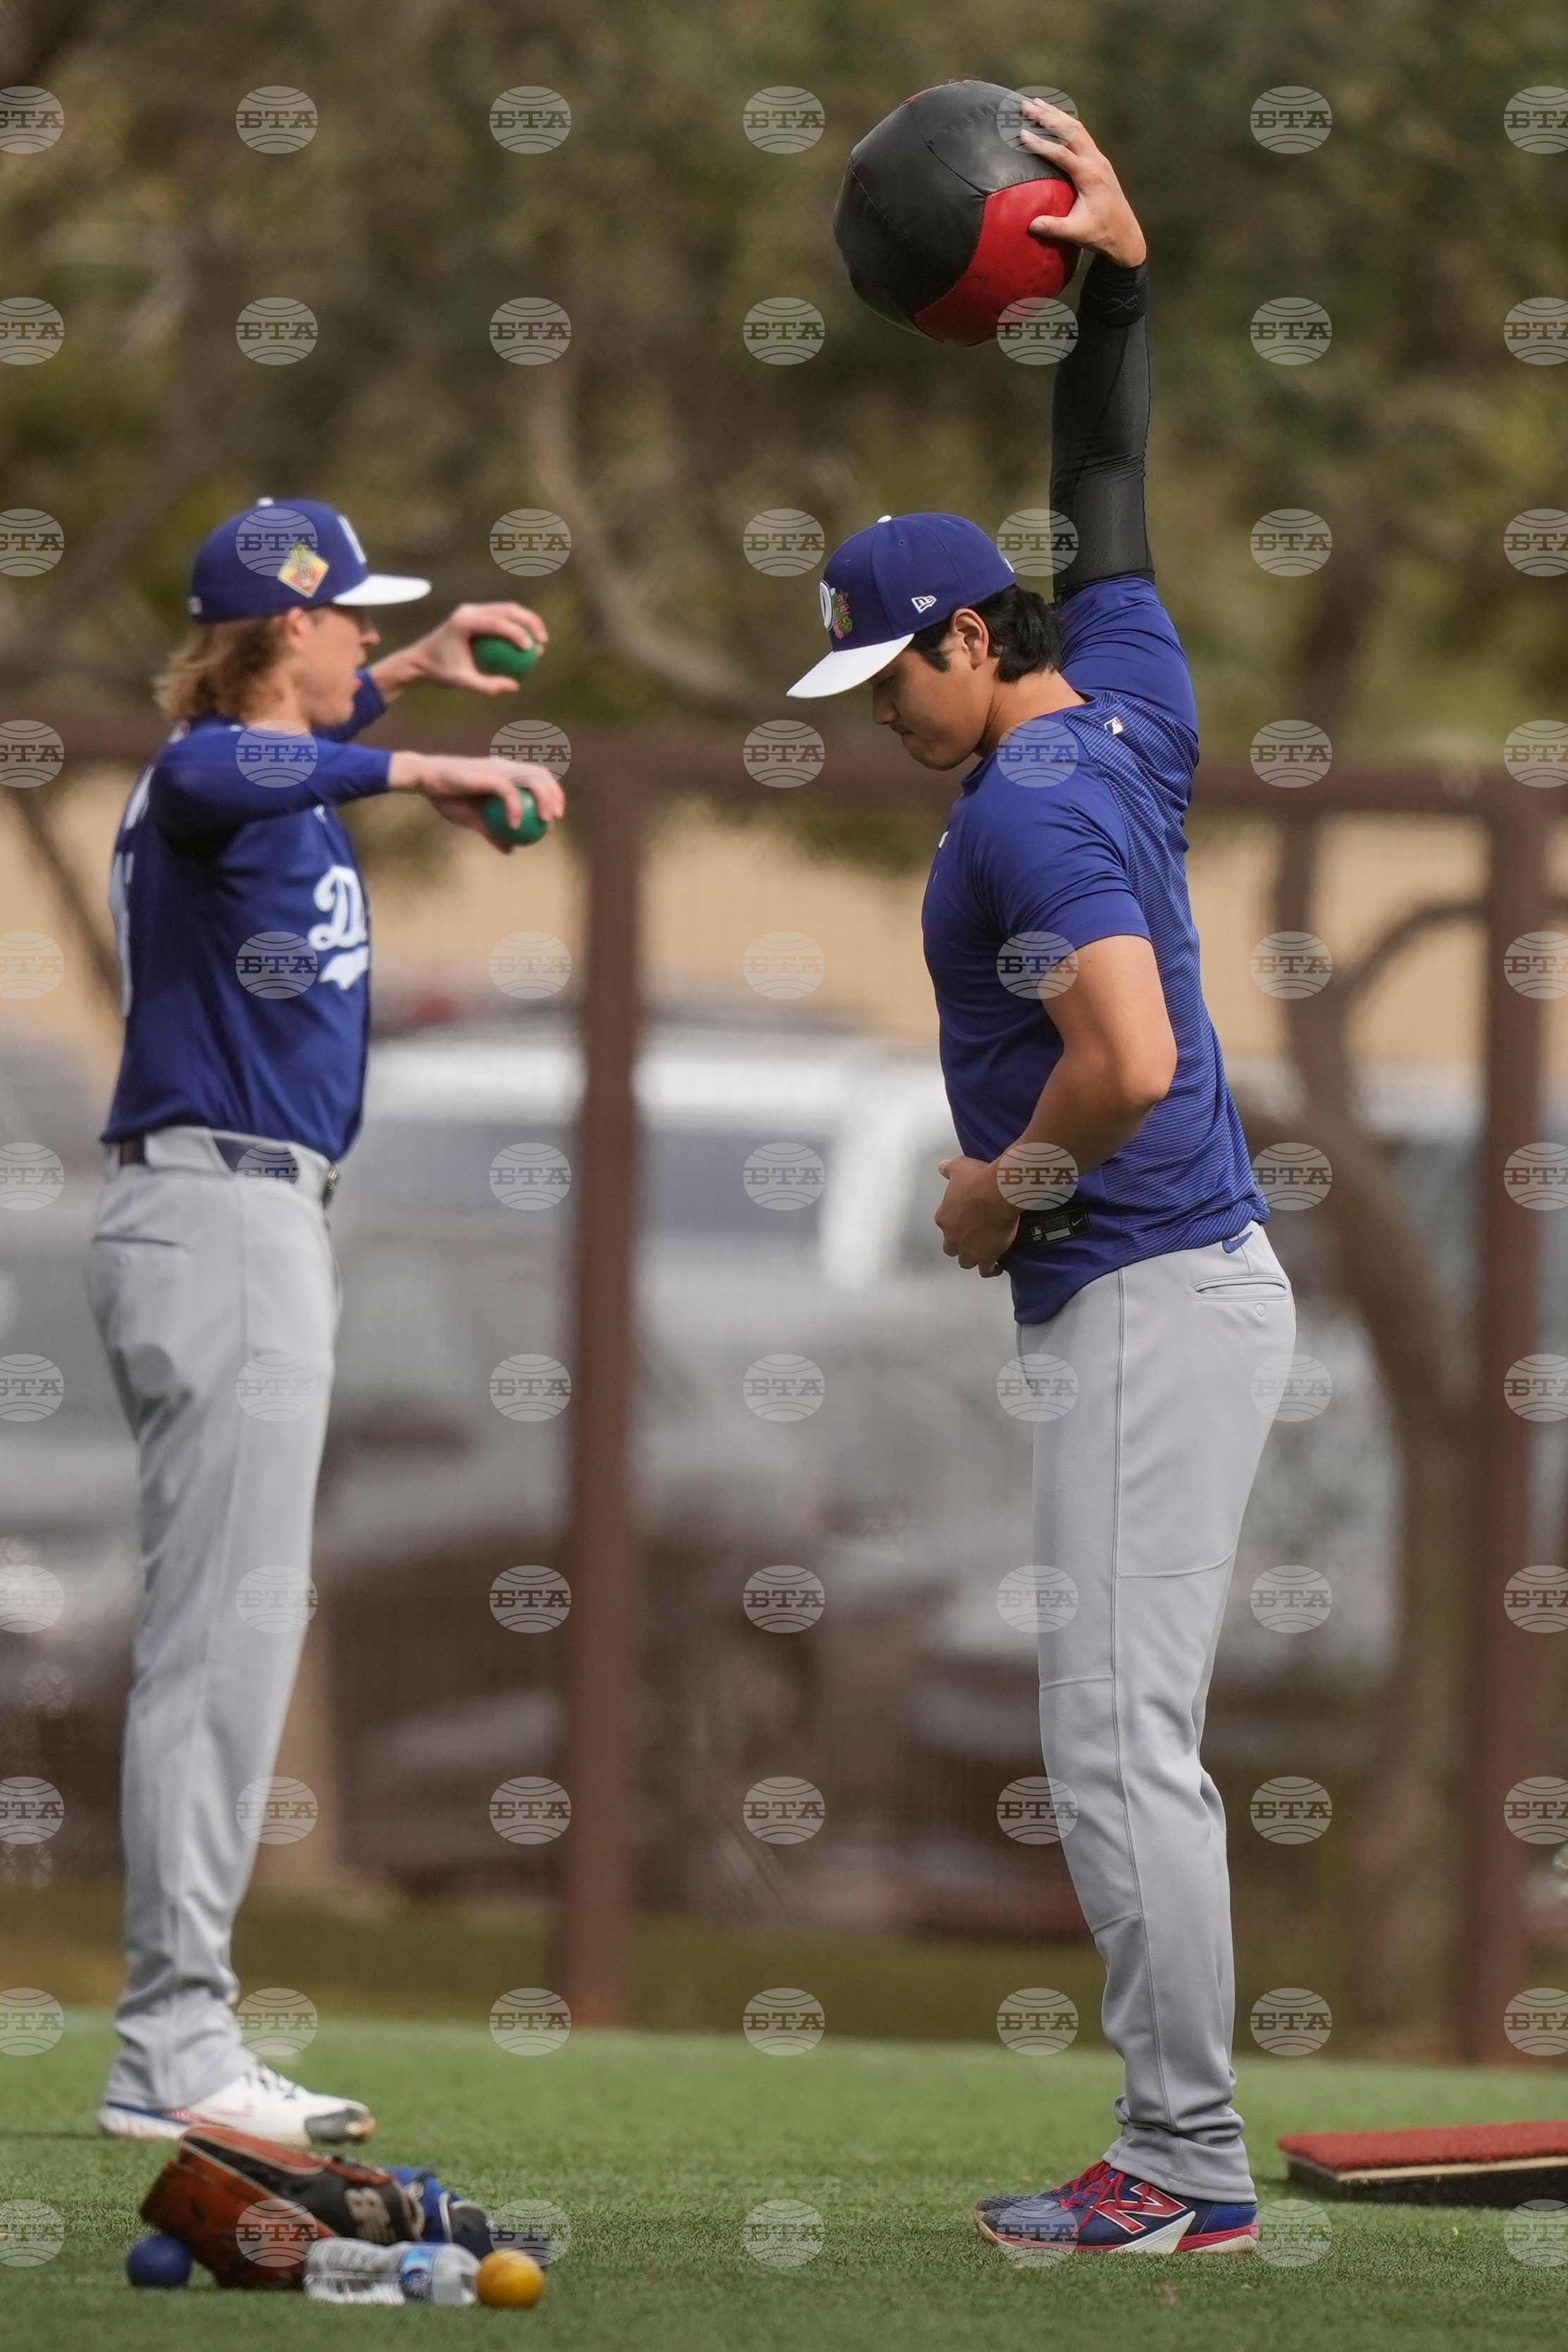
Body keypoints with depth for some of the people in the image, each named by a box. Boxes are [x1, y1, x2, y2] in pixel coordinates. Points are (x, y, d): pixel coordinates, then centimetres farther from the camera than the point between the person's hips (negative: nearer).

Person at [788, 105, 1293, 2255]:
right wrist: (1119, 271, 21)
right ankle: (1181, 2153, 11)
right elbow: (1107, 498, 28)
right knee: (1126, 1737, 11)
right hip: (1176, 1292, 10)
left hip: (1148, 1301, -10)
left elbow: (1131, 1057, -29)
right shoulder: (1133, 701, 11)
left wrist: (1005, 1191, -13)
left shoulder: (1029, 806, -17)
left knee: (1117, 1737, -10)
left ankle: (1189, 2164, -9)